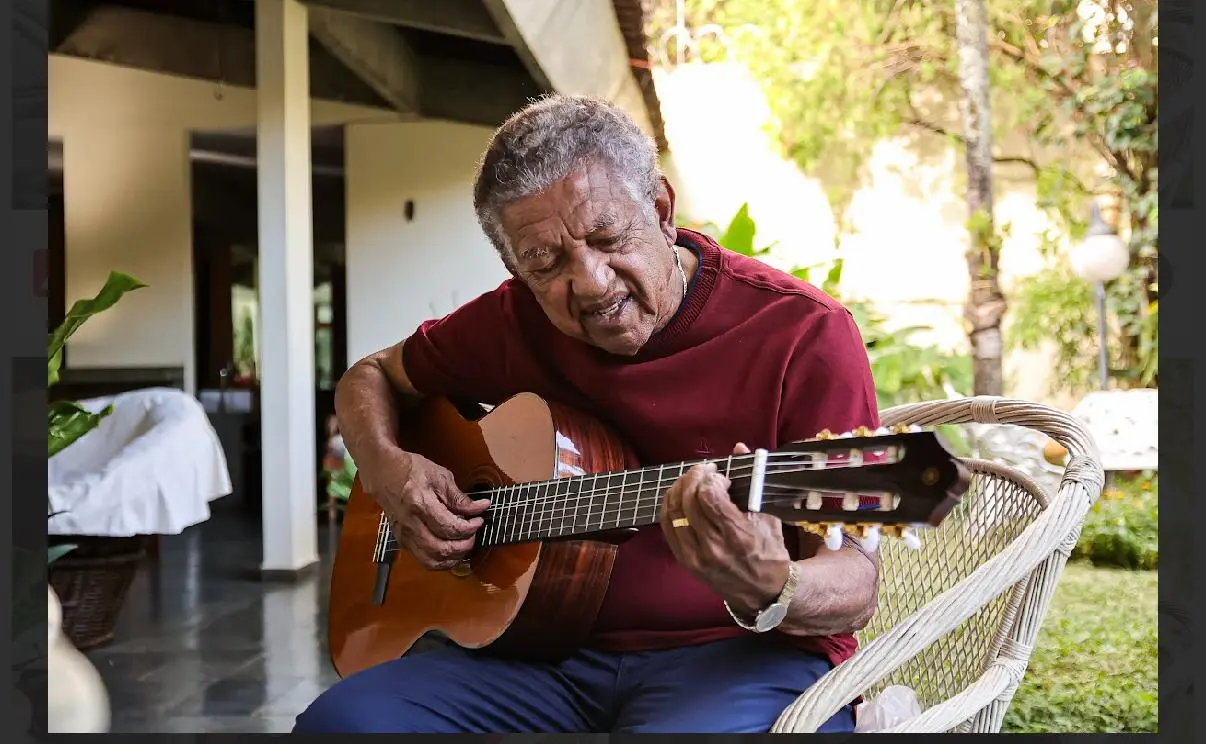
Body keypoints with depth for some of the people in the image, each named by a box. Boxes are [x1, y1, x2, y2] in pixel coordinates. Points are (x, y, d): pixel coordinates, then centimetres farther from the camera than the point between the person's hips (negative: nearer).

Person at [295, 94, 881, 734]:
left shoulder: (805, 334, -8)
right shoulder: (516, 321, 7)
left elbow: (854, 584, -11)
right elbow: (370, 378, 23)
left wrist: (771, 590, -35)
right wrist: (386, 467, 0)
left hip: (737, 652, -4)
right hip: (554, 643, 4)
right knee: (342, 720, -22)